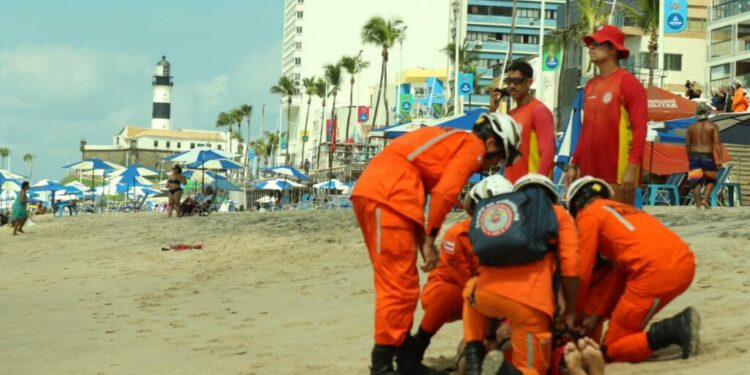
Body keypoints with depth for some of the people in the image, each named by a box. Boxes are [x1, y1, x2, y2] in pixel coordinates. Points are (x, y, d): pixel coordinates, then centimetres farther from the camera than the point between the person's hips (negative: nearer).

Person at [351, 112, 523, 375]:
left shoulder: (452, 140, 28)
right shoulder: (472, 146, 1)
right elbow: (445, 193, -12)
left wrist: (423, 241, 14)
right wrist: (429, 239, -1)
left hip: (370, 191, 10)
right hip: (387, 198, -10)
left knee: (403, 285, 15)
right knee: (398, 286, -7)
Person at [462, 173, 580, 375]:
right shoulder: (559, 213, 22)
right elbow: (570, 267, 9)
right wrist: (570, 312, 20)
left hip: (488, 293, 3)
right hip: (530, 300, -3)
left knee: (471, 289, 39)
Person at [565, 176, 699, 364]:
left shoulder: (589, 214, 9)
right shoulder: (623, 209, 31)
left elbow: (582, 272, 8)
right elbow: (621, 274, 29)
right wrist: (598, 315, 28)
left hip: (656, 272, -8)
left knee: (613, 350, 5)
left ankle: (675, 329, -15)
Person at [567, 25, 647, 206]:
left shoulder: (627, 82, -6)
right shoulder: (591, 85, 15)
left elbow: (640, 128, -12)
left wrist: (633, 167, -20)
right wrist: (574, 164, 18)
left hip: (618, 174, -7)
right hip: (589, 171, 7)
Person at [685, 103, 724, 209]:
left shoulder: (691, 128, 7)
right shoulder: (713, 126, -1)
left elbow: (687, 145, 7)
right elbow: (717, 143, -10)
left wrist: (690, 159, 18)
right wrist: (720, 159, -11)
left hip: (694, 156, 2)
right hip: (708, 156, -2)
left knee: (696, 182, 3)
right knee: (711, 179, 16)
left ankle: (698, 204, -3)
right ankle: (705, 199, -1)